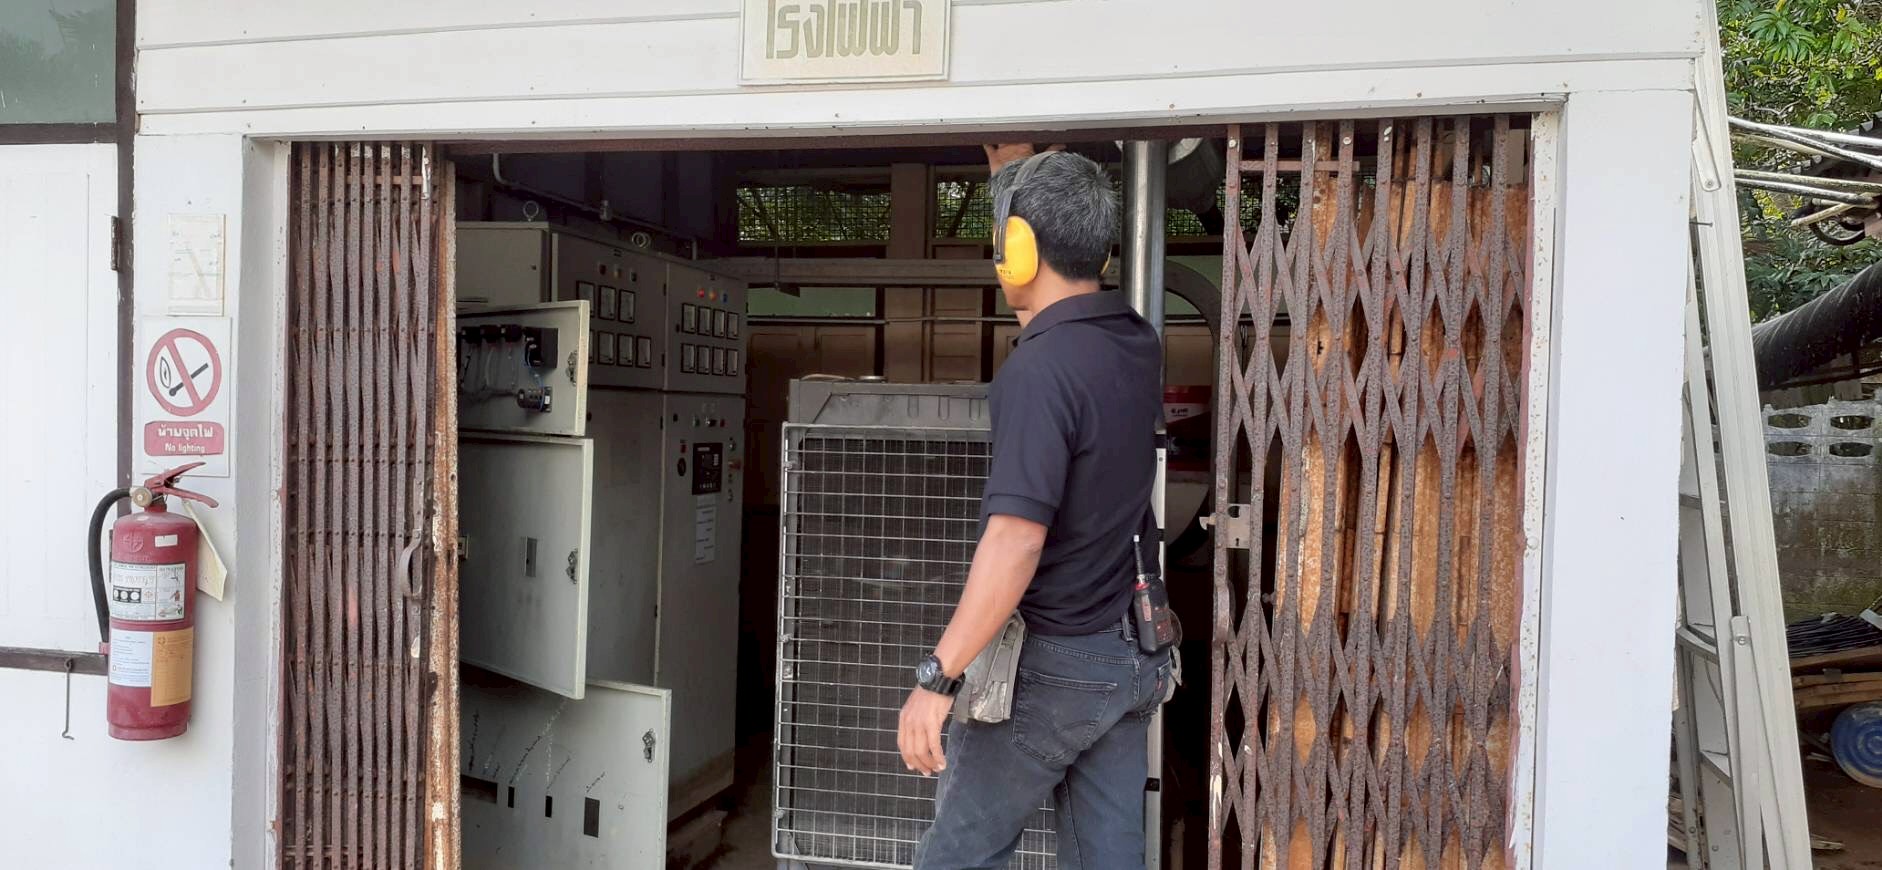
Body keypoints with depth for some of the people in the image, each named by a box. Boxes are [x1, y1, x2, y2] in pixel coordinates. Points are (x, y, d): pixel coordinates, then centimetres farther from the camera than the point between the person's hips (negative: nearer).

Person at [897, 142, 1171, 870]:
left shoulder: (1041, 369, -22)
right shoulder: (1138, 343, 2)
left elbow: (1015, 540, -29)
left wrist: (938, 676, -26)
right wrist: (1016, 173, 32)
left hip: (1050, 664, -8)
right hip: (1131, 657, 8)